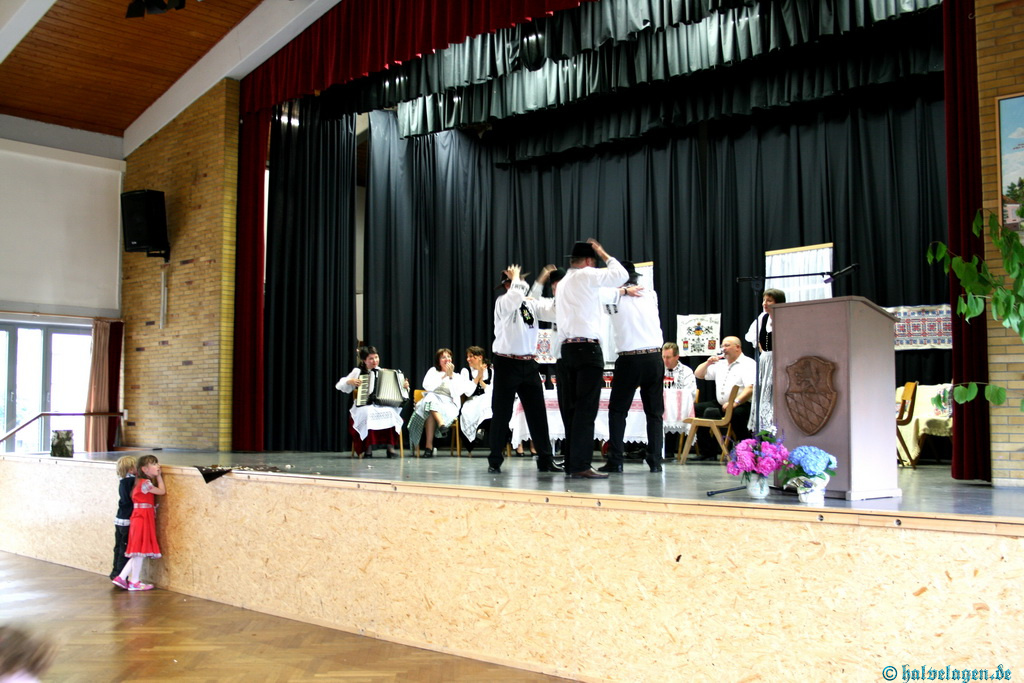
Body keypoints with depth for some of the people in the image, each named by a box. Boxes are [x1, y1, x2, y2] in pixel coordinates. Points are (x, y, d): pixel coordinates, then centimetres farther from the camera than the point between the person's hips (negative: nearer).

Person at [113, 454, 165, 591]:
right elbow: (162, 491, -9)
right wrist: (159, 477, 2)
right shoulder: (145, 483, -15)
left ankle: (122, 578, 13)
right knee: (140, 551, -2)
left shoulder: (142, 482, 16)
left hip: (145, 518, 10)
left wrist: (158, 476, 13)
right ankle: (134, 582, 6)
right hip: (142, 517, -10)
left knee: (139, 552, 12)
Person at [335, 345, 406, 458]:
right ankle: (368, 448, -30)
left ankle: (390, 446, -30)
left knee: (390, 411, -33)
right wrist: (349, 382, -11)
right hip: (363, 406, -1)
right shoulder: (358, 371, 9)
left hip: (382, 405, 1)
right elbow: (339, 386, 8)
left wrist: (404, 386, -6)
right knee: (368, 412, -38)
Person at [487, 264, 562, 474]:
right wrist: (515, 277, -9)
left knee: (538, 413, 6)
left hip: (529, 364, 5)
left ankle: (545, 460, 13)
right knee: (502, 413, 1)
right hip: (507, 363, -5)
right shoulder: (503, 302, -6)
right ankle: (495, 461, 11)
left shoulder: (531, 303, 10)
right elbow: (517, 295, -27)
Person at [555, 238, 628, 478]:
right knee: (586, 409, -9)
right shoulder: (586, 275, -2)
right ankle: (581, 465, -11)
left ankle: (571, 463, 10)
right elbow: (621, 275, 3)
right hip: (588, 348, -8)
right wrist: (604, 254, 14)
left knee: (570, 409, 7)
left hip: (567, 348, 8)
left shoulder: (563, 283, 23)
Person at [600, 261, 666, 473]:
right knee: (655, 412, 9)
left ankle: (615, 461, 1)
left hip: (629, 359, -3)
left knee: (617, 410, 8)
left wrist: (622, 290, 4)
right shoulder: (651, 294, 10)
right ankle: (655, 461, 4)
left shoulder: (616, 297, -1)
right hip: (654, 358, 3)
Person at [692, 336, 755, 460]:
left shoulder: (748, 364, -2)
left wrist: (735, 402, -29)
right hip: (720, 404, 8)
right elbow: (698, 374, 27)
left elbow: (751, 388, -17)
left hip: (742, 405, -8)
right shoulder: (720, 364, 22)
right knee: (697, 409, -12)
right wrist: (708, 363, 8)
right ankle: (708, 453, -11)